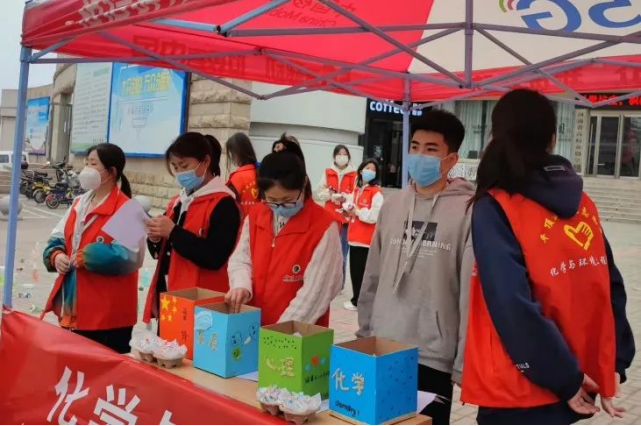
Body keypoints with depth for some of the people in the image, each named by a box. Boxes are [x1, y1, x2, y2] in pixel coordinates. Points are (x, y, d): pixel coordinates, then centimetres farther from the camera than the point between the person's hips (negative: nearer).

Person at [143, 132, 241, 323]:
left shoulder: (223, 204, -12)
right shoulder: (178, 202, 13)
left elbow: (214, 258, -22)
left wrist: (173, 232, -21)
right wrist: (156, 239, -4)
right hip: (168, 296, 8)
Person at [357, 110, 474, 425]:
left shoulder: (468, 211, -11)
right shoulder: (392, 205, 6)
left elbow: (472, 291, -12)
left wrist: (463, 361, -12)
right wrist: (364, 334, 11)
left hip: (433, 358, -5)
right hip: (381, 352, 5)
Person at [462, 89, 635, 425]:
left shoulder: (495, 208, -14)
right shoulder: (584, 204, 4)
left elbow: (514, 306, -21)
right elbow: (611, 288, 6)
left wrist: (564, 377, -12)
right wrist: (613, 365, 8)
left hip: (520, 392, -6)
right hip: (584, 383, 6)